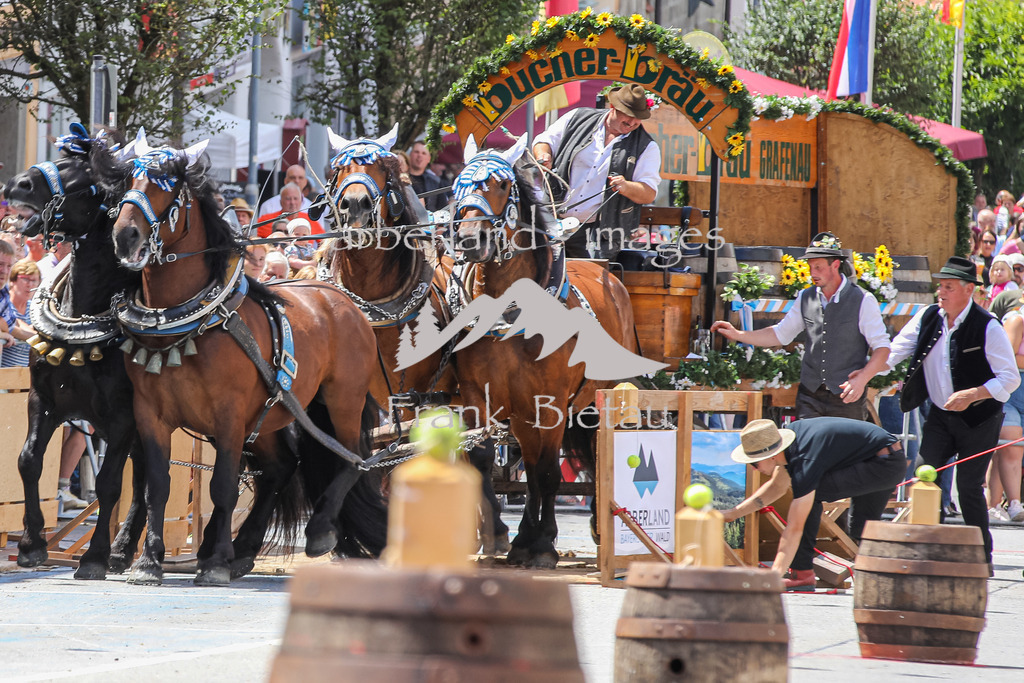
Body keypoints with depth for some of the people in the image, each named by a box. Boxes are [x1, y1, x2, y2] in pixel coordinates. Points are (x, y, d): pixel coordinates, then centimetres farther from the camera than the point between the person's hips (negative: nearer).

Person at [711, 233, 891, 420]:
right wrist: (738, 334, 10)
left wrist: (862, 379, -21)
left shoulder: (862, 301, -5)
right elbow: (780, 334, 19)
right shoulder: (806, 298, 9)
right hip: (809, 396, 4)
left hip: (846, 398, -4)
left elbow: (882, 347, -6)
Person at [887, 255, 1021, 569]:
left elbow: (1010, 378, -16)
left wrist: (971, 395, -27)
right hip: (940, 414, 5)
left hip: (978, 419, -5)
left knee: (969, 486, -5)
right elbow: (894, 351, -1)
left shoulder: (988, 328, -17)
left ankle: (982, 558, 10)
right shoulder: (928, 317, -3)